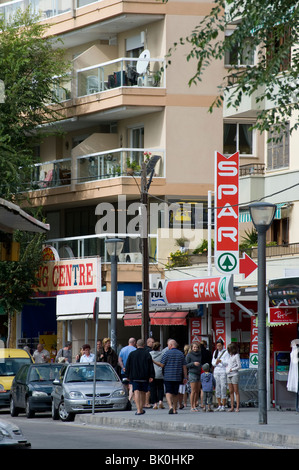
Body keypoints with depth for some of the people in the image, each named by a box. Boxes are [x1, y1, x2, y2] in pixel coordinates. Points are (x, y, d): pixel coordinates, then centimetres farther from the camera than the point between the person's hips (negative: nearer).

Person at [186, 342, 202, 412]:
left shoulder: (200, 354, 12)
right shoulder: (189, 355, -2)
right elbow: (186, 365, -4)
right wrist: (193, 363, -18)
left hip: (199, 374, 5)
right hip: (192, 373, -5)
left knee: (198, 391, 3)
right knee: (193, 391, -7)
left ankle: (195, 405, 9)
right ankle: (192, 407, -4)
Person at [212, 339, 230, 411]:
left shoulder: (226, 352, -3)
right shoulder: (215, 352, 15)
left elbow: (227, 363, -10)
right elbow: (212, 362, 13)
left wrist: (221, 361, -26)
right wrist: (215, 363, -9)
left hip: (223, 372, -6)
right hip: (216, 372, 6)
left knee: (223, 388, -8)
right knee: (217, 389, 5)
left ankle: (223, 406, -6)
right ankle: (219, 405, 12)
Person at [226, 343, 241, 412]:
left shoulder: (236, 356, -5)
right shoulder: (230, 356, 16)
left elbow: (239, 366, -9)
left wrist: (231, 369, -11)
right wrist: (227, 367, 7)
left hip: (234, 374, -7)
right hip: (229, 375, 7)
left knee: (236, 391, -5)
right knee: (231, 392, 5)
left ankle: (237, 407, -5)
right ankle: (232, 407, 6)